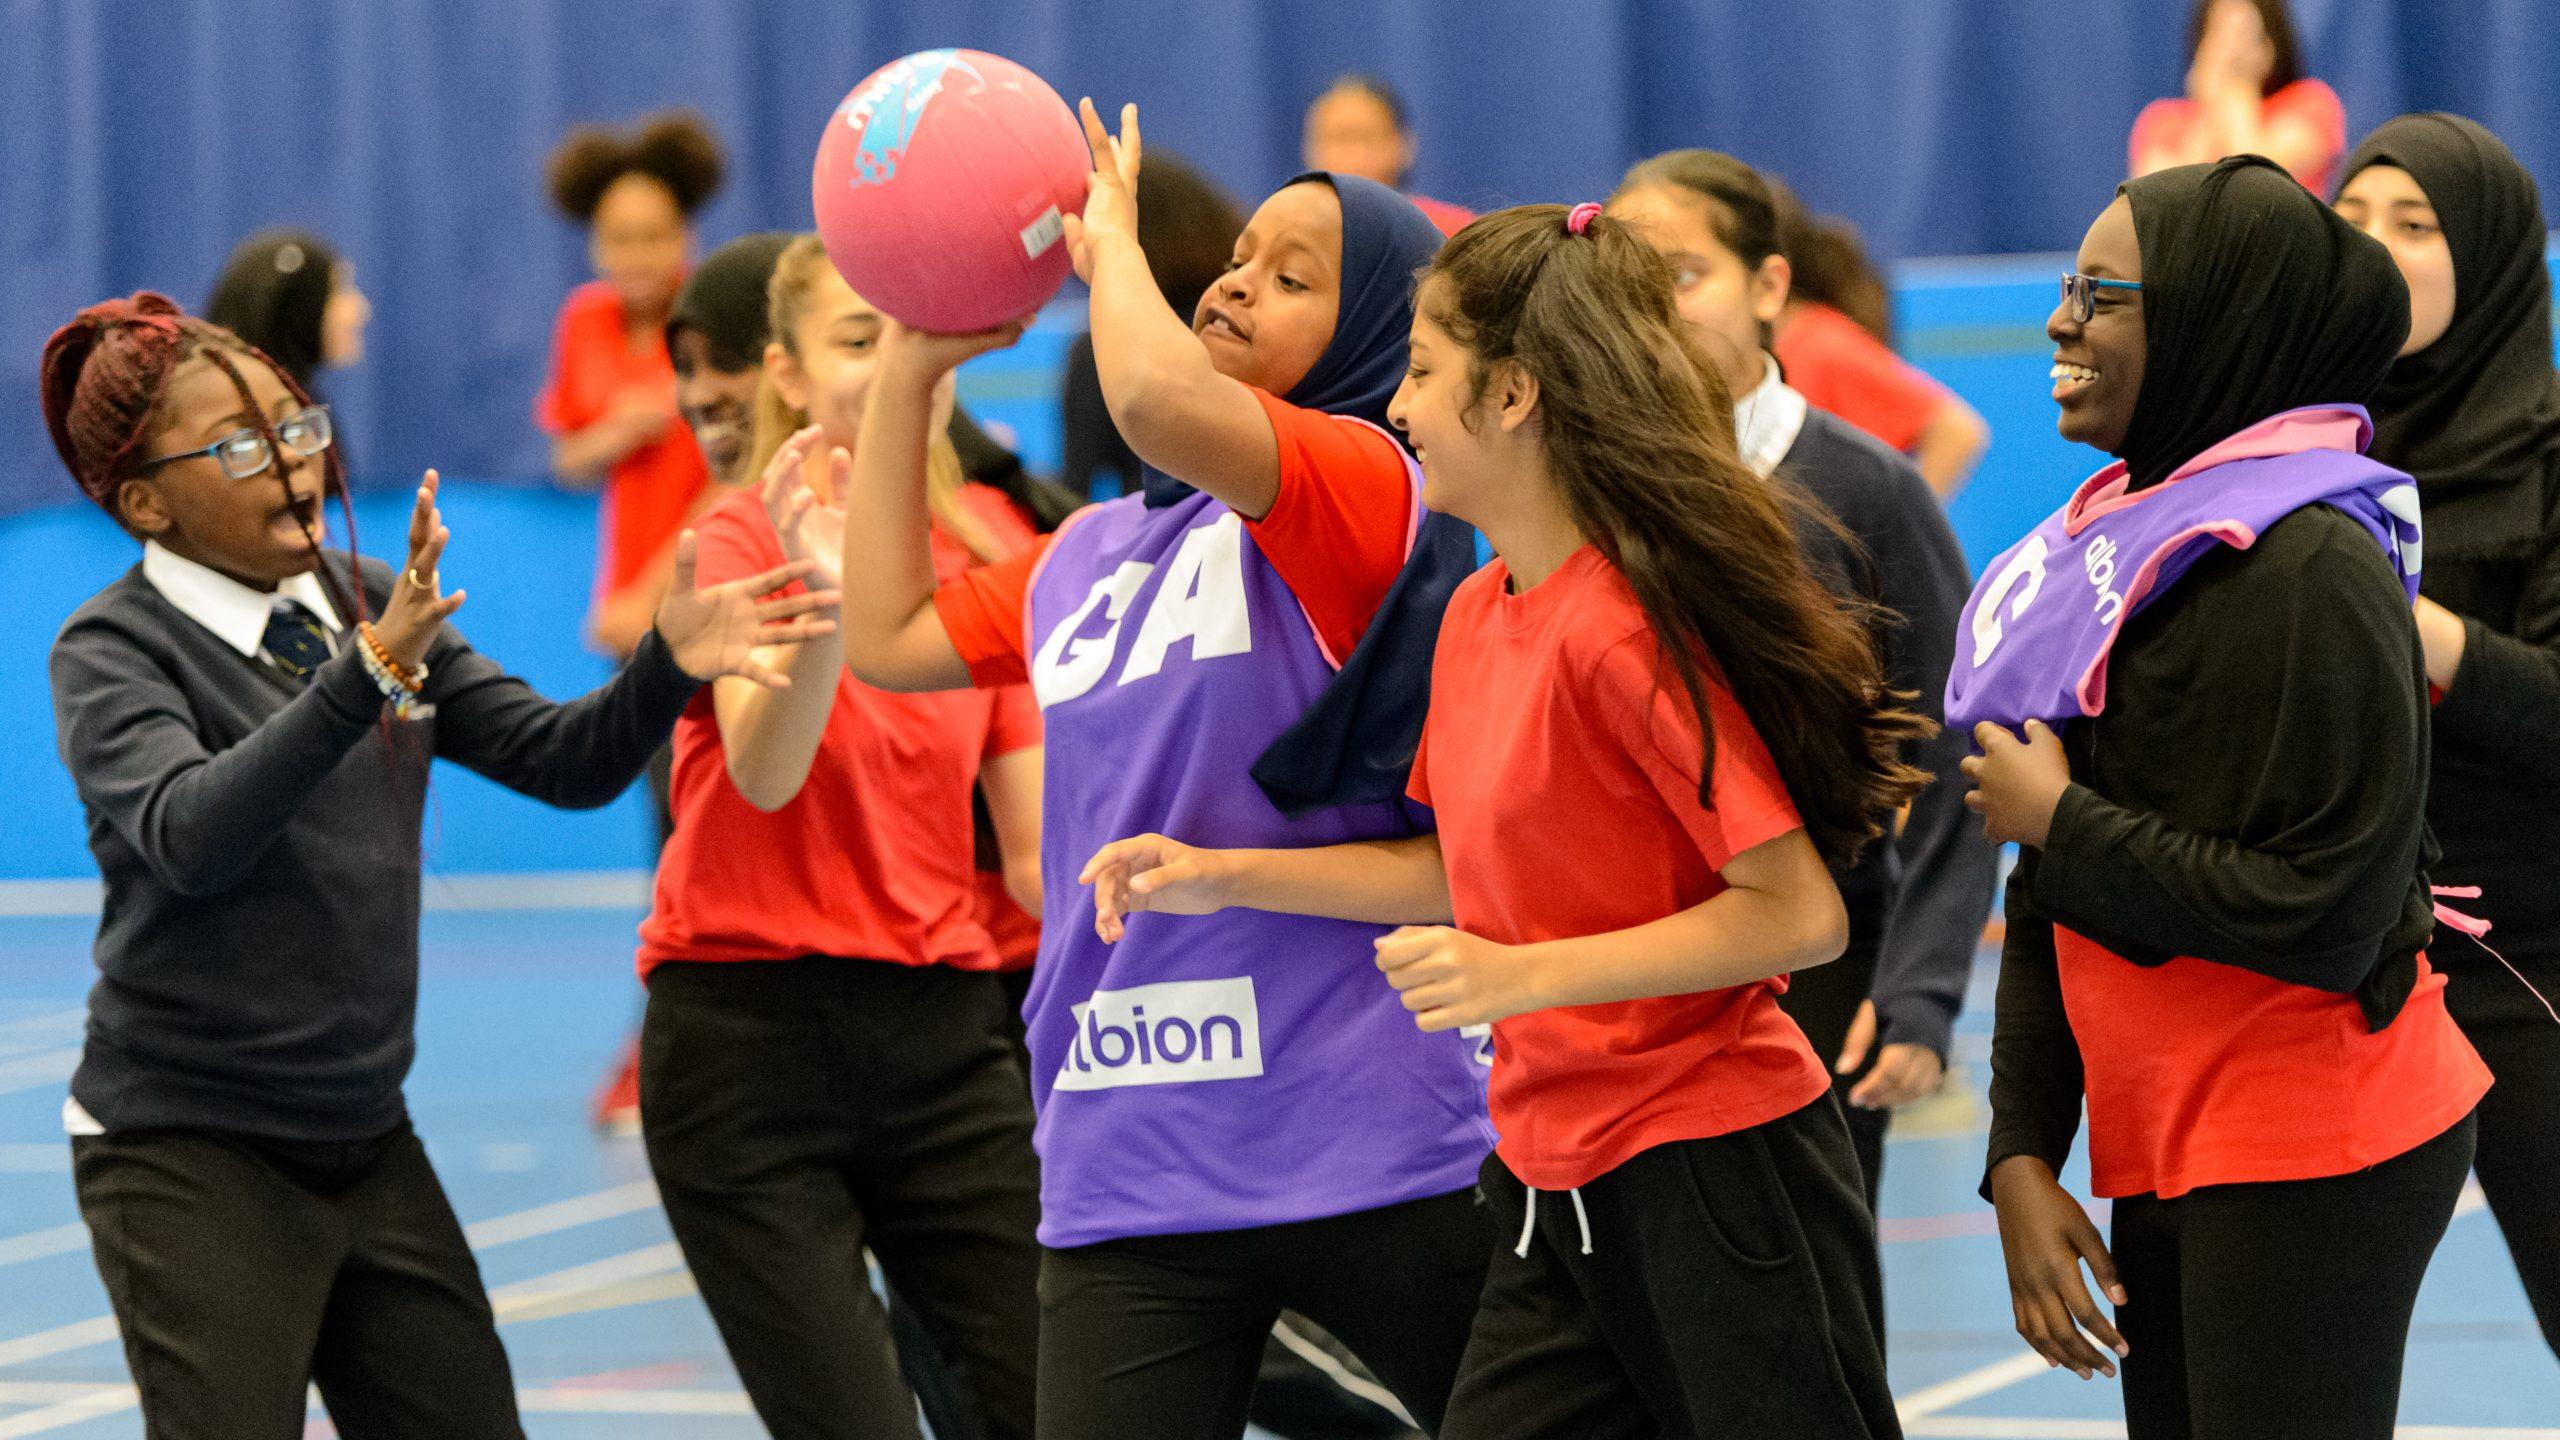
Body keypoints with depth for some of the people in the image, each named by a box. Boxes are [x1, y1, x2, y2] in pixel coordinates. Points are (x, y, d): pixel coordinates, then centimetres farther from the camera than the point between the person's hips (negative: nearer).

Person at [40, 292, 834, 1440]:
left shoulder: (374, 606, 8)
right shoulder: (111, 649, -9)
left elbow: (563, 762, 5)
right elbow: (188, 834, -28)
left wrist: (667, 666, -15)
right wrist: (366, 671, -38)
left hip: (369, 1144, 6)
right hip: (189, 1158, -6)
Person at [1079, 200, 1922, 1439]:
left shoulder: (1624, 630, -19)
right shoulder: (1477, 613, 8)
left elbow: (1798, 913, -21)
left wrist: (1528, 977, -24)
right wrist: (1224, 876, 15)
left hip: (1714, 1169, -9)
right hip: (1555, 1180, 9)